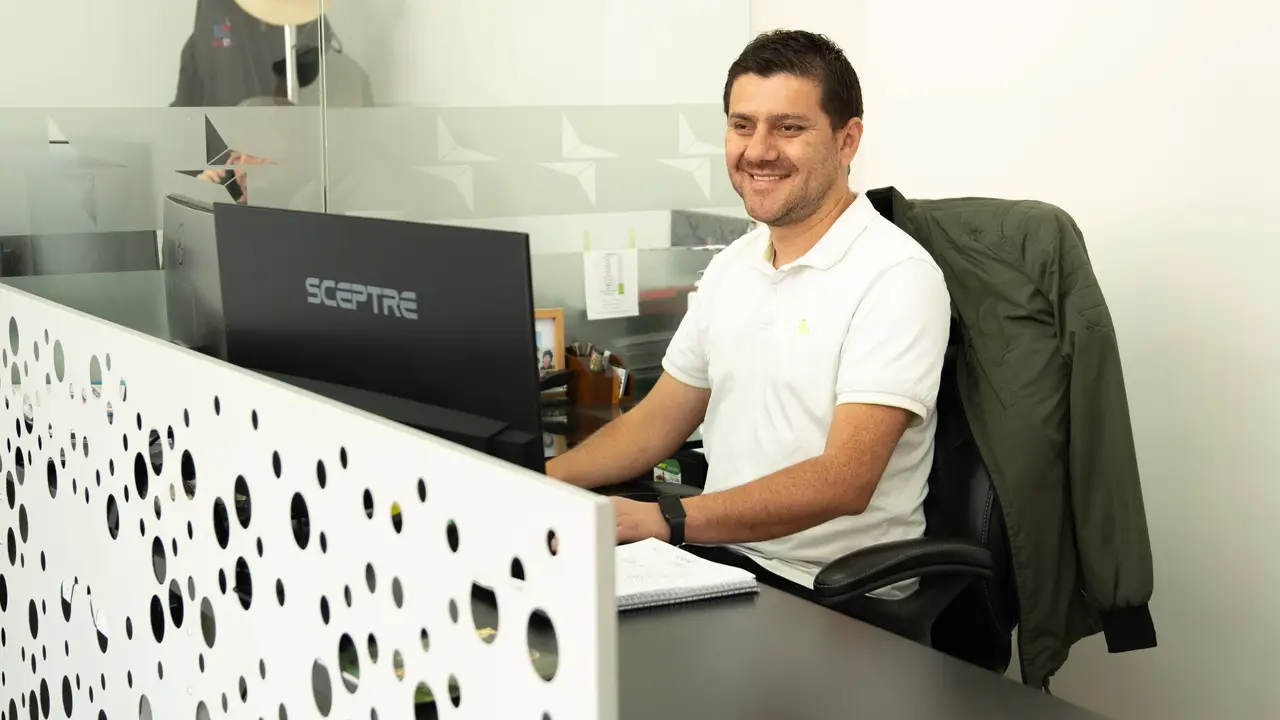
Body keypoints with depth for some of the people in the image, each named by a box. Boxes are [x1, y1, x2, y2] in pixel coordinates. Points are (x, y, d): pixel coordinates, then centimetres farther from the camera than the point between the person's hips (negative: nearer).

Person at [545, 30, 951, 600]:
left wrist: (665, 520, -32)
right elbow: (655, 423, 17)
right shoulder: (730, 268, 11)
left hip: (833, 595, -7)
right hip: (718, 556, 7)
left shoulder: (895, 276, -14)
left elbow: (844, 481, -23)